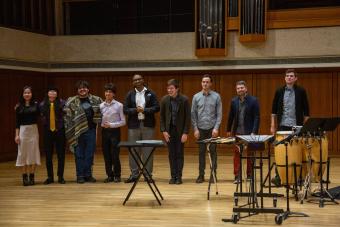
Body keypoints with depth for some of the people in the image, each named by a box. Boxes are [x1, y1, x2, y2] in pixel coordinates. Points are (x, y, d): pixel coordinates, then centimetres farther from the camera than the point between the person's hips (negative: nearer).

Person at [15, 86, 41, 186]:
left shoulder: (36, 105, 2)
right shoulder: (19, 107, 3)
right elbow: (17, 122, 4)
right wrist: (17, 135, -1)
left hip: (34, 130, 0)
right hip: (23, 130, 0)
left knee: (33, 153, 2)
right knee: (23, 153, 1)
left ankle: (32, 177, 9)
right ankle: (24, 177, 6)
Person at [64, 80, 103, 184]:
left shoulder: (96, 100, 7)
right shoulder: (71, 101, 1)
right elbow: (66, 115, -1)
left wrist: (99, 122, 8)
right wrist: (68, 129, -9)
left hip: (91, 130, 2)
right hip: (78, 131, -2)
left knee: (90, 154, 6)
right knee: (79, 154, 2)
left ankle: (88, 174, 16)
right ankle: (80, 175, 9)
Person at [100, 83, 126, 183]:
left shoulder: (119, 105, -5)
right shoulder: (101, 105, 5)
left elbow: (123, 121, -5)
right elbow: (99, 119, 11)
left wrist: (111, 125, -12)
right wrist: (102, 124, -8)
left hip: (115, 131, -4)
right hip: (105, 131, 4)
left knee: (115, 155, -4)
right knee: (106, 155, 6)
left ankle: (117, 175, 10)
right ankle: (110, 175, 17)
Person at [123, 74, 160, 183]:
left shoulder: (150, 93, 4)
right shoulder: (130, 94, 8)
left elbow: (156, 107, -2)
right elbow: (125, 109, 2)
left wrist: (144, 110, -15)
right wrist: (135, 110, -15)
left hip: (148, 125, -1)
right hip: (133, 125, 1)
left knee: (148, 151, 0)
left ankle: (148, 174, 8)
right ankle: (134, 174, 11)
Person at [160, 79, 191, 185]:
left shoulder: (184, 100, -7)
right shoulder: (164, 100, 0)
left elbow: (188, 117, -6)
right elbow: (162, 116, 5)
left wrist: (185, 133, -11)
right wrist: (164, 130, -3)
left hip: (180, 131, -2)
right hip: (169, 131, 2)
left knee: (179, 154, 2)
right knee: (171, 154, 5)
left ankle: (179, 176, 7)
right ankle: (173, 176, 11)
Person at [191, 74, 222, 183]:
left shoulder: (216, 96, -1)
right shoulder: (196, 97, 3)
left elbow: (219, 114, -2)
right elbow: (193, 114, 3)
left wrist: (216, 128, -11)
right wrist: (195, 129, -3)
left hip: (212, 128, -1)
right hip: (200, 128, 1)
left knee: (213, 151, 1)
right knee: (201, 152, 6)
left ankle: (213, 174, 8)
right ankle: (201, 174, 11)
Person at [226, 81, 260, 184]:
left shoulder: (253, 100, -5)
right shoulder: (234, 101, 5)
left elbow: (256, 117, -8)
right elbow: (231, 116, 12)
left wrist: (254, 132, -14)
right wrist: (228, 130, 13)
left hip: (249, 132, -3)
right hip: (237, 132, 3)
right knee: (237, 154, 1)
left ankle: (249, 175, 16)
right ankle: (237, 176, 6)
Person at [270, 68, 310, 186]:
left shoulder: (301, 91, 2)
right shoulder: (279, 91, 5)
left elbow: (306, 110, 3)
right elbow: (274, 110, 7)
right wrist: (273, 125, 3)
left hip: (297, 126, -1)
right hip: (283, 126, 1)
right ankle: (278, 176, 5)